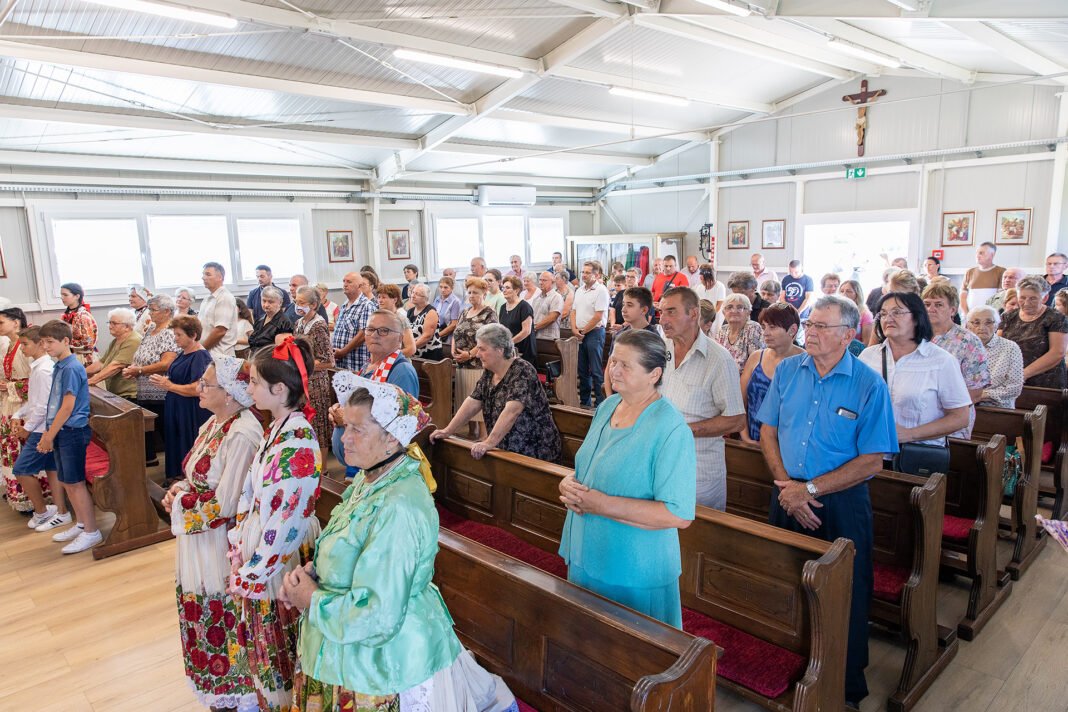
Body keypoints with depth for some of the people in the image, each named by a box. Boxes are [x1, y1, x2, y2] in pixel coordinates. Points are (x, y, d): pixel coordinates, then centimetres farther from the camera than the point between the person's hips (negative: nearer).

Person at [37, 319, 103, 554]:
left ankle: (91, 532, 6)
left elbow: (68, 406, -19)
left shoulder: (71, 368, -17)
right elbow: (54, 404, 15)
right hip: (61, 432, 9)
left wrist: (49, 435, -14)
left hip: (72, 431, -9)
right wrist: (48, 433, 11)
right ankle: (81, 524, 29)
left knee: (75, 483, -3)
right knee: (66, 482, 16)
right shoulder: (59, 367, 11)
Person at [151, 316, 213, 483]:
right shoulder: (184, 354, 12)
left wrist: (169, 386, -16)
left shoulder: (200, 356, -18)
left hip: (192, 415, -10)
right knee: (176, 446, 16)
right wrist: (164, 380, 5)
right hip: (177, 411, 10)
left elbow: (198, 389, -26)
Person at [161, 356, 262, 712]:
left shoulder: (242, 435, -25)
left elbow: (224, 504, -25)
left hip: (221, 545, -9)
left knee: (224, 621, 8)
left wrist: (180, 503, -12)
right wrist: (178, 490, -5)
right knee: (204, 615, 22)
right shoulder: (214, 423, 4)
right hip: (197, 540, 9)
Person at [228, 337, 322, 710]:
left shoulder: (298, 441, -25)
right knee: (263, 645, 24)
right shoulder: (275, 429, 3)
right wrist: (239, 550, 3)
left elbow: (289, 519, -23)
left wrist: (252, 574, -15)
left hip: (278, 562, -8)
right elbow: (249, 493, 8)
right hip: (256, 556, 8)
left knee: (281, 649, 12)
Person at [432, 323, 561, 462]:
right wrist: (448, 431, 3)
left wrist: (489, 443, -38)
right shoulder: (489, 372, 5)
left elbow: (511, 411, -31)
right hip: (506, 450, 8)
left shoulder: (522, 372, -20)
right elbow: (472, 403, 8)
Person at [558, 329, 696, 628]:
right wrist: (569, 484, -7)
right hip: (584, 557, 7)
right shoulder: (607, 407, 3)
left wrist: (602, 505, -25)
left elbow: (679, 514, -25)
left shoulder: (671, 429, -21)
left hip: (635, 574, -7)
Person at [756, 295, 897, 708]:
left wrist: (811, 489, -16)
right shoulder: (788, 371, 0)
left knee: (844, 597, 7)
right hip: (788, 497, 4)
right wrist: (786, 485, -9)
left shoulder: (869, 386, -12)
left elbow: (872, 461, -13)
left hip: (841, 504, -3)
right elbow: (768, 431, 4)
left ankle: (847, 689, 28)